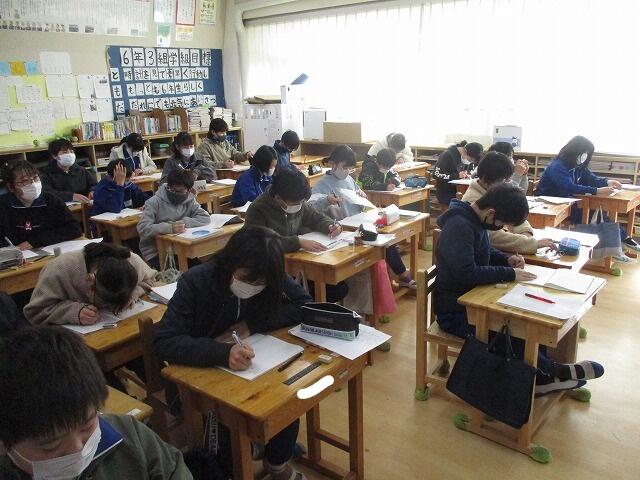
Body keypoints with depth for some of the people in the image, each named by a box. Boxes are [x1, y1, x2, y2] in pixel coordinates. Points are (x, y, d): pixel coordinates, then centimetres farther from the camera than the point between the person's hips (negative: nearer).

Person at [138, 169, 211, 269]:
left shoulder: (189, 201, 3)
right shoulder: (154, 202, -12)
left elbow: (206, 218, -6)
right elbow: (142, 228, -22)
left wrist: (185, 222, -20)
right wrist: (169, 228, -35)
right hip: (155, 252, -4)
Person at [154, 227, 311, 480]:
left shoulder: (271, 279, -13)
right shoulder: (196, 281, -23)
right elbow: (164, 341, -27)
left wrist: (251, 325, -23)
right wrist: (223, 353, -44)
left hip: (253, 366, 3)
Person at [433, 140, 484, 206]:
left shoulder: (469, 158, 6)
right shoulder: (448, 155, -14)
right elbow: (436, 174, -19)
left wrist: (468, 174, -8)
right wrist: (457, 175, -25)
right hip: (445, 194, -6)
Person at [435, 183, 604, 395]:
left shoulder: (474, 219, 4)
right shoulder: (459, 226, -26)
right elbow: (466, 273, -34)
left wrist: (507, 259, 2)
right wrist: (509, 274, -23)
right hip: (455, 311, -9)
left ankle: (542, 374, 8)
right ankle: (549, 372, 5)